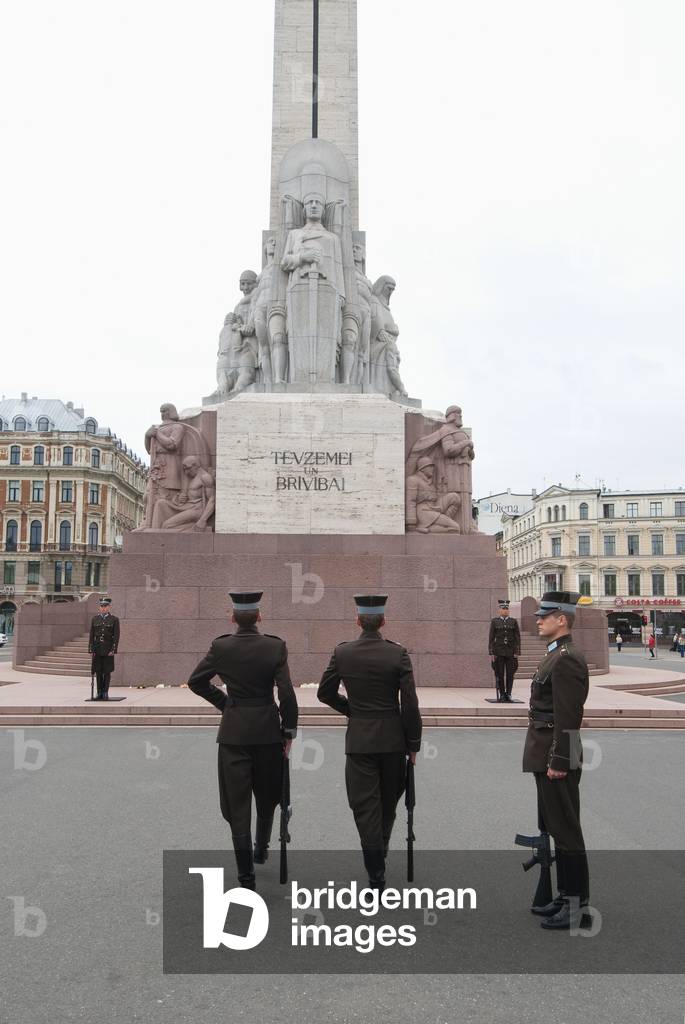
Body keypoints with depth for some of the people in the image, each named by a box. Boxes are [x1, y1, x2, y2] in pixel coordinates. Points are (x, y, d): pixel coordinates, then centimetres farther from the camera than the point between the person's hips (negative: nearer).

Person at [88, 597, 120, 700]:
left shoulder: (114, 619, 0)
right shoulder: (94, 619, 8)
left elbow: (116, 636, -4)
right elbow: (91, 635, 7)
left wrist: (113, 650, -11)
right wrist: (91, 649, 0)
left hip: (108, 649, -2)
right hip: (97, 649, 2)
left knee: (107, 671, 1)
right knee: (98, 672, 4)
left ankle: (105, 693, 7)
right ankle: (99, 693, 9)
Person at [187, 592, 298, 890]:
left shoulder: (220, 647, -6)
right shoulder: (276, 647, -9)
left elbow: (195, 681, 2)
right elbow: (286, 694, -11)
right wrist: (289, 731, -2)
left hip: (233, 731, 0)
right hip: (267, 730, 0)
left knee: (237, 802, 6)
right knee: (267, 794, 24)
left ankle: (246, 874, 7)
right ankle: (261, 848, 39)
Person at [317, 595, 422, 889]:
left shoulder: (342, 653, -5)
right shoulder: (398, 653, -9)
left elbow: (324, 693, 4)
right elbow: (410, 703, -10)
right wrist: (413, 744, -1)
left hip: (359, 739, -1)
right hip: (393, 738, 1)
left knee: (365, 805, 4)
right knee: (388, 801, 20)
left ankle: (376, 873, 4)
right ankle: (380, 851, 38)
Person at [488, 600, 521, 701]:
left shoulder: (513, 621, 6)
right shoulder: (494, 621, 4)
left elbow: (517, 637, 4)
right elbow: (491, 638, 2)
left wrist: (517, 652, -3)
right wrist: (491, 653, -4)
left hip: (510, 652, 1)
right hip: (499, 652, -1)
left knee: (510, 674, 0)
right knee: (499, 674, 0)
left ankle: (508, 694, 8)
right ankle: (501, 694, 7)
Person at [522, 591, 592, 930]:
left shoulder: (567, 659, -18)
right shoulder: (556, 655, 14)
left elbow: (568, 717, -22)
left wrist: (558, 762, -22)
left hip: (557, 760, -10)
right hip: (547, 758, 10)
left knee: (566, 832, -2)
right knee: (556, 828, 16)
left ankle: (577, 906, 7)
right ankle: (566, 895, 27)